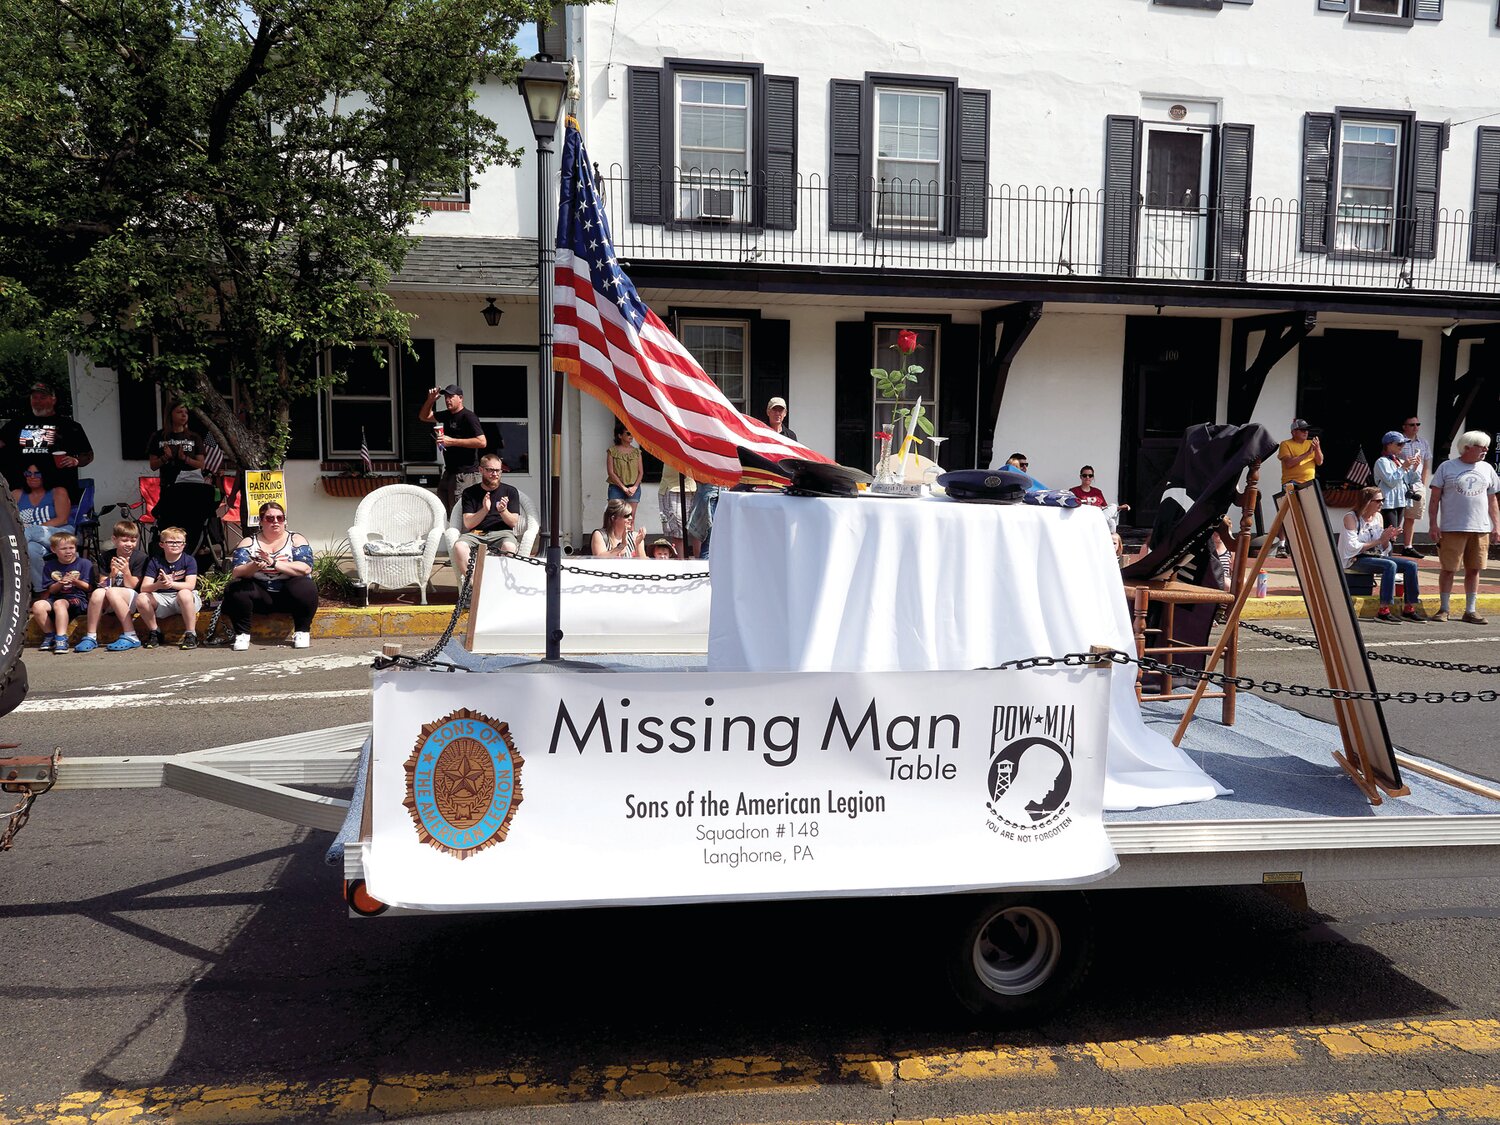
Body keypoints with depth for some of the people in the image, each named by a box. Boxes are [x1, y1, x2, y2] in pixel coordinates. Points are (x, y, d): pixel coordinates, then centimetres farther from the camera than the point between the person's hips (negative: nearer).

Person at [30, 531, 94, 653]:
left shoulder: (84, 563, 4)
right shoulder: (49, 566, 13)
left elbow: (89, 587, 1)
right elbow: (50, 590, 10)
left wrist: (75, 581, -17)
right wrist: (60, 583, -10)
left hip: (78, 598, -4)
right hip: (55, 597, 4)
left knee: (59, 603, -36)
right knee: (37, 605, -26)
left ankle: (61, 638, -36)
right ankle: (49, 635, -9)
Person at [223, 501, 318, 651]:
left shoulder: (296, 540, 3)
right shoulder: (248, 542, 7)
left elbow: (305, 568, -14)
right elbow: (235, 573, -7)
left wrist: (274, 563, -25)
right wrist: (254, 567, -29)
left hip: (288, 596, -1)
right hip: (260, 597, 1)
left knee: (306, 587, -31)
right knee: (235, 589, -25)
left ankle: (302, 632, -11)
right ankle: (242, 634, -8)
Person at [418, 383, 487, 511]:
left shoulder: (468, 417, -11)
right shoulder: (447, 415, 15)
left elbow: (482, 442, -21)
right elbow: (424, 416, 29)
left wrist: (452, 441, -20)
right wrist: (430, 400, 9)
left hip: (465, 474, -9)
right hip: (449, 471, 9)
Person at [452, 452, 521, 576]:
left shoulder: (510, 491, 13)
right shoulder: (469, 493, 13)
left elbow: (514, 523, 6)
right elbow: (468, 524, 2)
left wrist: (502, 510, -15)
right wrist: (484, 510, -15)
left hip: (501, 533, -1)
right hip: (476, 533, 1)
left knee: (509, 546, -36)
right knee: (459, 546, -31)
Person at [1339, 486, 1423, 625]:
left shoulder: (1379, 517, 11)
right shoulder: (1351, 517, -10)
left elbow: (1383, 549, 13)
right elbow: (1353, 547, -21)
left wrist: (1389, 538, -8)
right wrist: (1379, 540, -19)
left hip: (1376, 556, 8)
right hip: (1355, 560, -8)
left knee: (1411, 565, -9)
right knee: (1390, 565, -31)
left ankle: (1409, 609, -3)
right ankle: (1383, 612, -30)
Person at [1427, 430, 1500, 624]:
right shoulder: (1447, 467, 0)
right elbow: (1434, 498, -1)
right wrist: (1433, 524, -7)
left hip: (1480, 529, 4)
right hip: (1452, 528, -4)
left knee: (1473, 570, 7)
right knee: (1448, 569, 1)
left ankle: (1471, 610, 14)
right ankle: (1443, 609, 11)